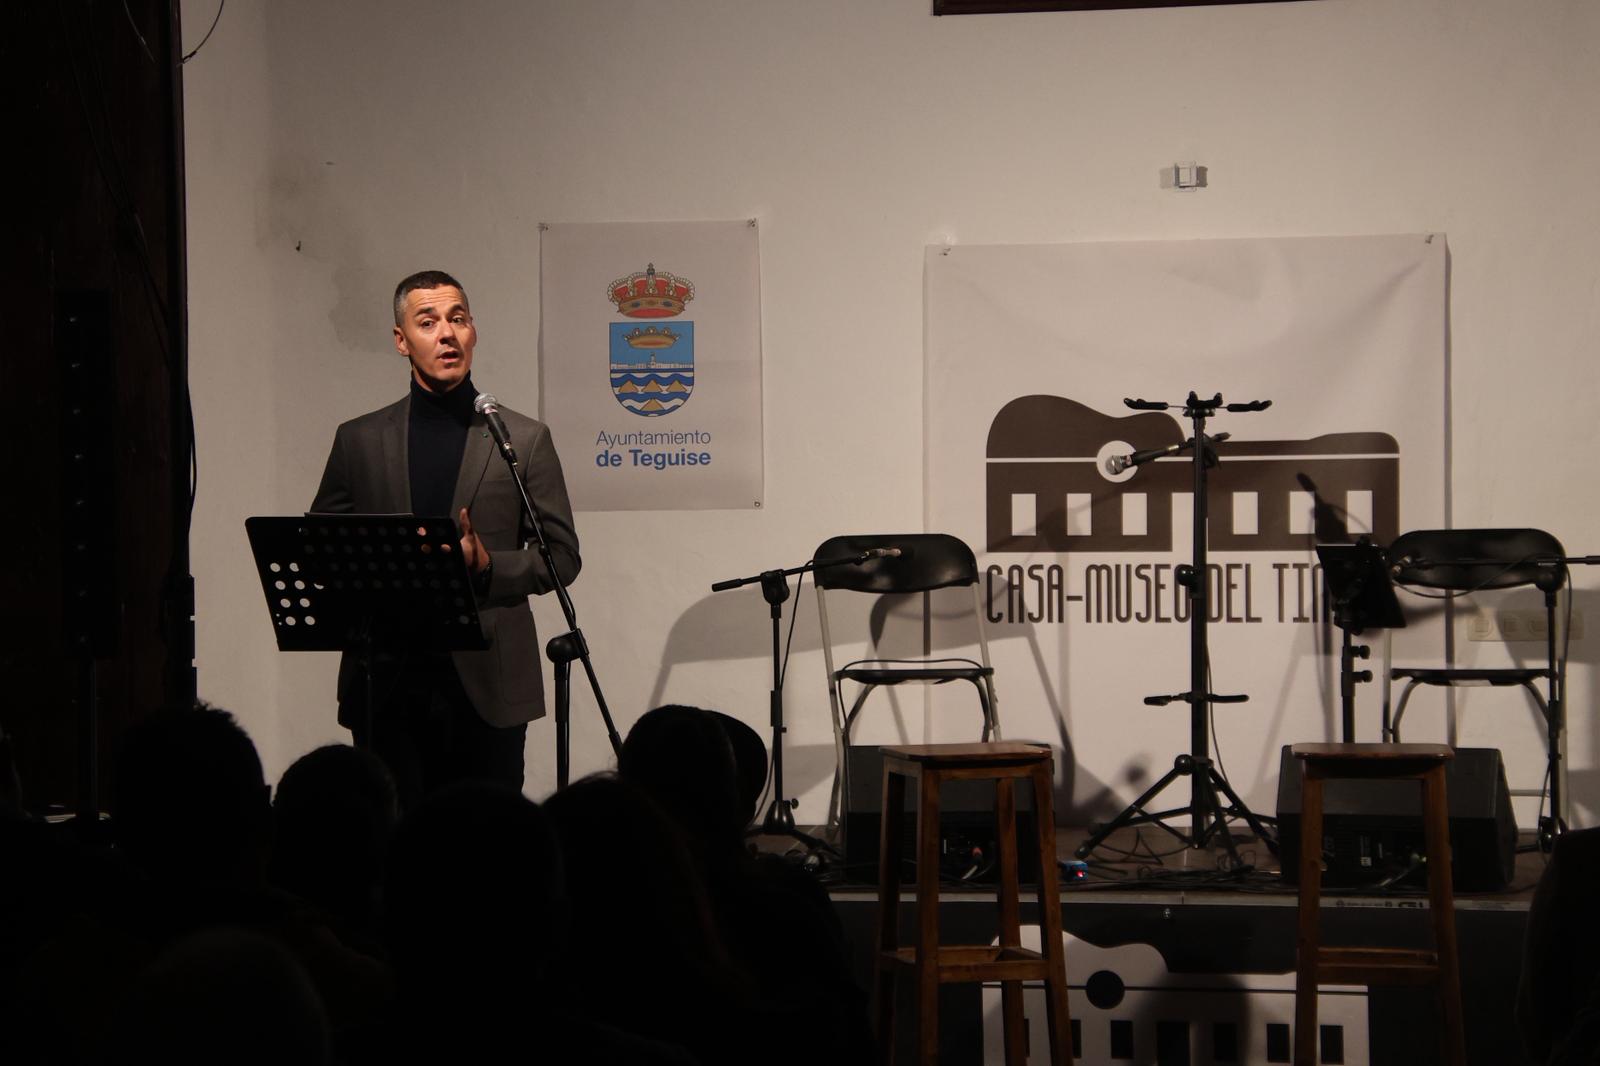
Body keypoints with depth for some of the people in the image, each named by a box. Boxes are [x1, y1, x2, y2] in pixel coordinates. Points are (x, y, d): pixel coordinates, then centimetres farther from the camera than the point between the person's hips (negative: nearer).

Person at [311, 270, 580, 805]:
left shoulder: (524, 439, 7)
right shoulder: (359, 440, 11)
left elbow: (561, 555, 7)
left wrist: (487, 566, -11)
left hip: (486, 685, -1)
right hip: (386, 681, 1)